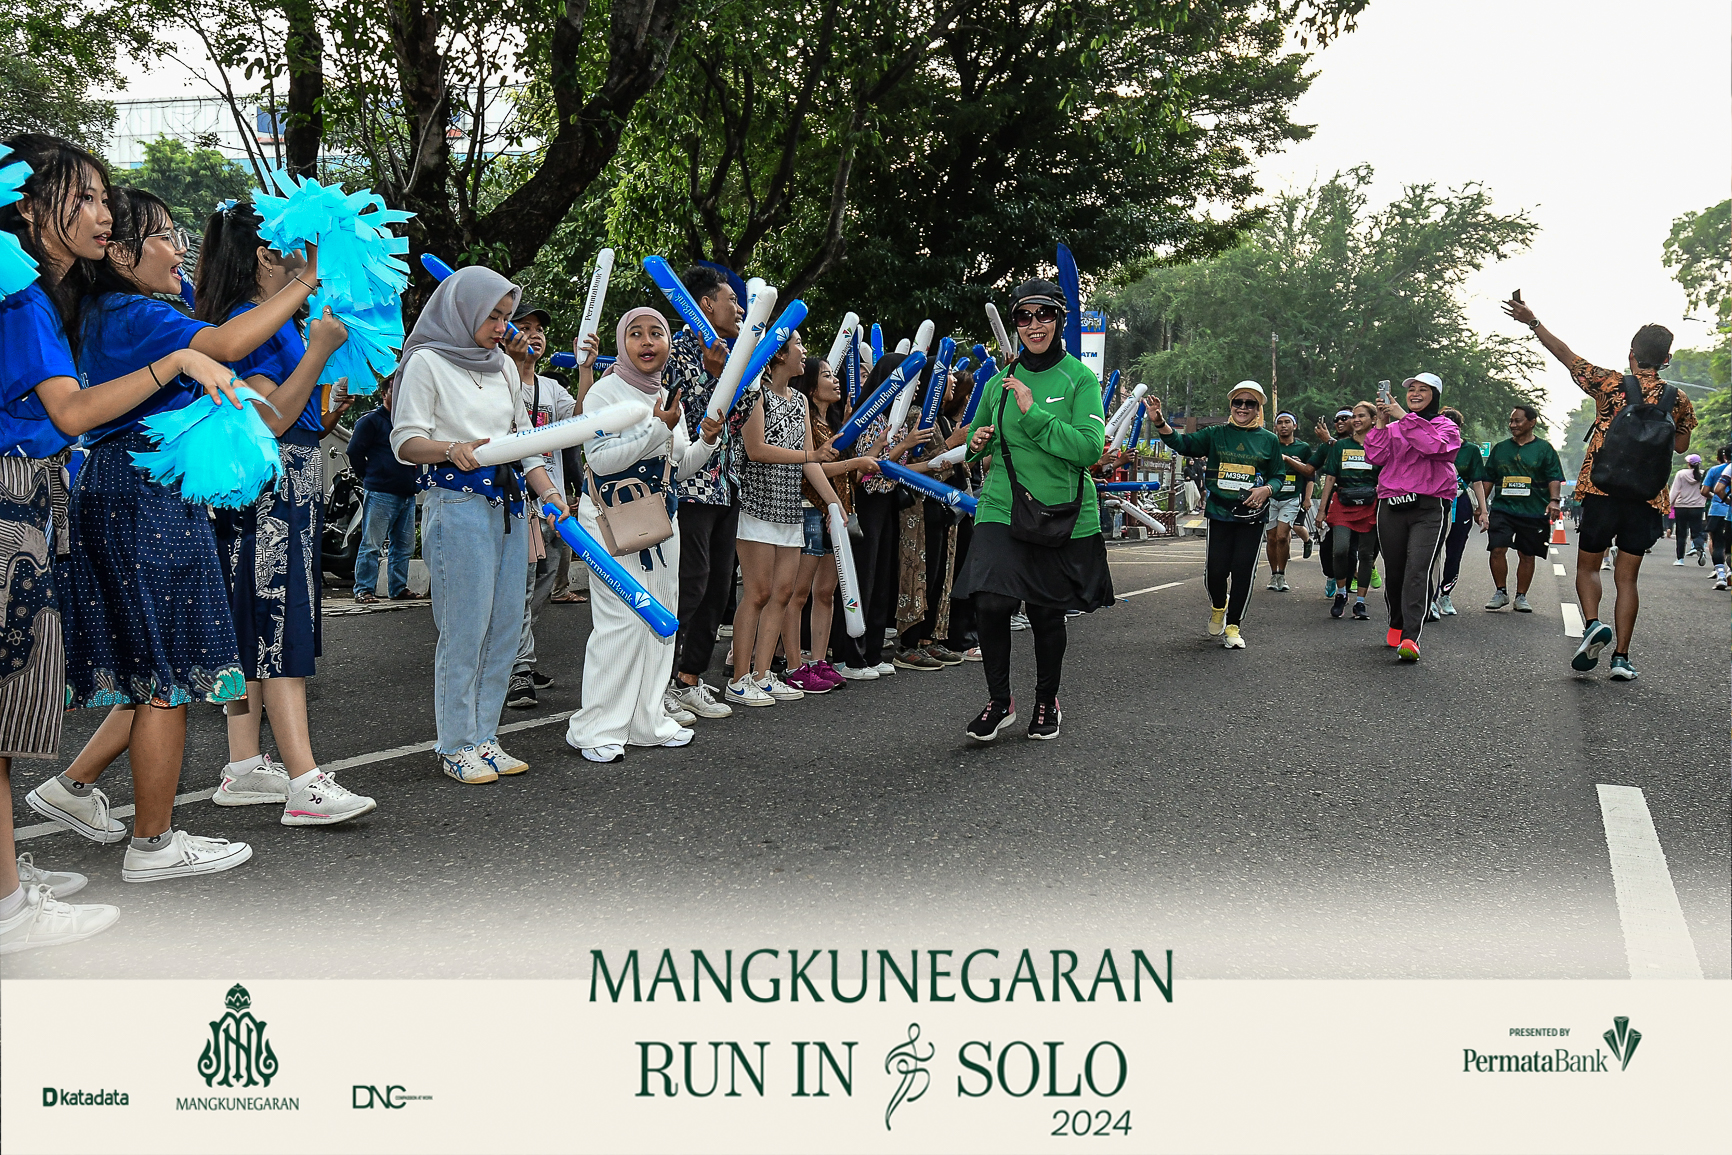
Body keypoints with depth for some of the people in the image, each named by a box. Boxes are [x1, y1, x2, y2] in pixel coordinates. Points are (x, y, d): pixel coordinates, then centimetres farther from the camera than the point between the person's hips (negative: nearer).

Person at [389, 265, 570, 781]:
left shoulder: (505, 366, 19)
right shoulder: (428, 361, 0)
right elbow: (405, 441, -6)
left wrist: (547, 489, 4)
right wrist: (452, 449, -25)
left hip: (509, 504, 7)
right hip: (457, 503, -6)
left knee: (506, 624, 4)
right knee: (465, 627, -6)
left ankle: (483, 737, 14)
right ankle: (456, 746, 4)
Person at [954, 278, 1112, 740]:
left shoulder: (1080, 378, -3)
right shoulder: (1000, 382, 8)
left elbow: (1089, 449, -15)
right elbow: (978, 434, 24)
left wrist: (1033, 412, -19)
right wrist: (978, 443, -1)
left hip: (1063, 513, -2)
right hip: (1003, 508, 2)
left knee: (1047, 612, 8)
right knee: (990, 602, -15)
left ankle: (1047, 702, 31)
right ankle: (999, 701, 5)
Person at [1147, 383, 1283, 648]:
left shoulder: (1269, 440, 8)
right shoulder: (1216, 435, 7)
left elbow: (1279, 474, 11)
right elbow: (1182, 443, -5)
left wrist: (1267, 489, -12)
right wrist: (1160, 423, -22)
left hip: (1252, 515, 0)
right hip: (1219, 512, 0)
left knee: (1243, 571, -3)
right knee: (1216, 569, -5)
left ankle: (1233, 626, 11)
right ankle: (1218, 607, 29)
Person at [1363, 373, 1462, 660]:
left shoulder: (1447, 426, 9)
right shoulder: (1393, 428, 17)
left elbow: (1433, 445, -13)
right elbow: (1376, 457, 4)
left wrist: (1404, 417, -12)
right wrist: (1382, 424, -3)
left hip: (1429, 509, -3)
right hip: (1392, 508, 3)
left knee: (1418, 569, -17)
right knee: (1394, 570, 7)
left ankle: (1410, 638, -25)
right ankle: (1396, 624, 29)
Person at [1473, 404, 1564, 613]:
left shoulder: (1544, 449, 7)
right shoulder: (1500, 448, 14)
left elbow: (1554, 478, 1)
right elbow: (1487, 479, 18)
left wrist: (1554, 501, -15)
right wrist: (1481, 506, 13)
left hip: (1533, 512, -1)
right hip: (1502, 508, 1)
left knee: (1527, 555, 4)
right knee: (1497, 550, -12)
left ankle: (1521, 597, 14)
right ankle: (1501, 592, 3)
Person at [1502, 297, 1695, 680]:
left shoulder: (1610, 384, -4)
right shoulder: (1678, 400, 4)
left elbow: (1565, 354, 5)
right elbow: (1681, 445, 18)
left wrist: (1533, 322, 15)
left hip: (1601, 489, -2)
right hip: (1647, 497, 2)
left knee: (1587, 565, 11)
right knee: (1627, 576, 7)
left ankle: (1593, 623, -15)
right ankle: (1621, 656, 2)